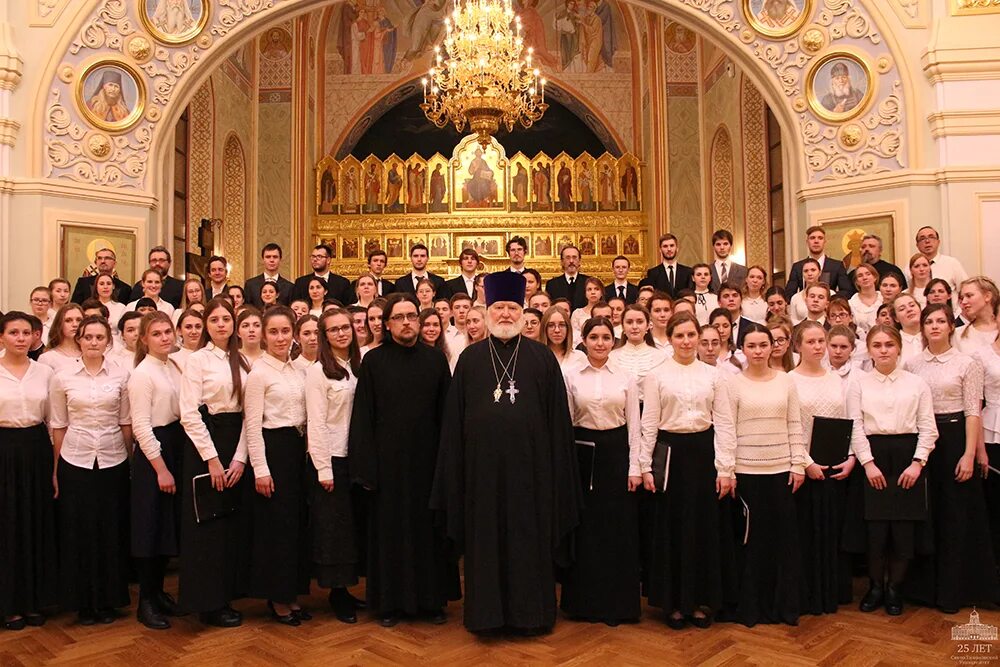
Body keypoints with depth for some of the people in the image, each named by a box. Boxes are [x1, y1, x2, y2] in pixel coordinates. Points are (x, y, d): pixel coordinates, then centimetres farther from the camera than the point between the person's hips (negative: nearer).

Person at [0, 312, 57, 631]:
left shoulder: (45, 372, 4)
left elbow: (53, 419, 7)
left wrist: (57, 463, 5)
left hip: (37, 449, 3)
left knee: (39, 526, 9)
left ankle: (35, 599, 24)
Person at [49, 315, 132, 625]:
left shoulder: (121, 376, 0)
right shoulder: (62, 378, 0)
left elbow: (126, 423, 4)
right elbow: (58, 426, 4)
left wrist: (133, 460, 3)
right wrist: (56, 470, 4)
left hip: (113, 461, 0)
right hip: (75, 461, 0)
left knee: (112, 532, 7)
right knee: (78, 532, 6)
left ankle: (108, 599, 22)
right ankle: (83, 602, 21)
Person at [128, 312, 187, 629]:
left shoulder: (175, 366, 8)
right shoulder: (142, 374, -13)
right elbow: (141, 425, -15)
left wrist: (174, 464, 9)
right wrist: (161, 468, -16)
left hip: (178, 447, 7)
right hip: (153, 451, -7)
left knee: (171, 525, 14)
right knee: (152, 526, 1)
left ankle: (158, 591, 28)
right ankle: (146, 602, 14)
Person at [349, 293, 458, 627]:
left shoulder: (436, 360, 3)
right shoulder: (374, 361, -1)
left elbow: (446, 412, 4)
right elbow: (362, 416, -3)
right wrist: (365, 466, -8)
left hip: (426, 459, 1)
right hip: (387, 460, -1)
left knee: (428, 528, 9)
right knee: (388, 530, 7)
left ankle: (432, 598, 24)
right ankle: (389, 601, 22)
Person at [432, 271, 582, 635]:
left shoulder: (542, 357, 3)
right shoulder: (470, 358, 6)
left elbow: (558, 415, 2)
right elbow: (454, 418, 6)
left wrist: (557, 465, -2)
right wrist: (455, 466, 1)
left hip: (529, 462, -1)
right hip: (482, 463, 1)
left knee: (529, 537, 8)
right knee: (485, 538, 9)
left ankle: (530, 611, 24)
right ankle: (487, 611, 24)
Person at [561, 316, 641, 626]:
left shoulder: (626, 377, 2)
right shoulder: (571, 376, 1)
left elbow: (633, 424, 3)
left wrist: (635, 467, -1)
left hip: (617, 452, 1)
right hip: (582, 452, 0)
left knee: (619, 527, 4)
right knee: (584, 526, 6)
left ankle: (618, 602, 19)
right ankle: (584, 600, 21)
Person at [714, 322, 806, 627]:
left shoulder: (786, 381, 6)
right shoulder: (732, 384, -3)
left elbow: (795, 426, 7)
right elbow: (725, 429, -6)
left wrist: (798, 465, 2)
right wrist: (726, 471, -11)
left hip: (781, 470, 3)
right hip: (746, 470, -2)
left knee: (785, 537, 7)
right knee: (752, 538, 5)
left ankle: (784, 604, 21)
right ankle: (751, 606, 17)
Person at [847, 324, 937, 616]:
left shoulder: (917, 384, 6)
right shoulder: (859, 384, 4)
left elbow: (928, 428, 2)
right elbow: (856, 427, -1)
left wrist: (917, 463, -9)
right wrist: (868, 463, -10)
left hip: (907, 456, 1)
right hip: (872, 455, 0)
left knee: (904, 527, 1)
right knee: (874, 527, -1)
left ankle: (894, 588, 20)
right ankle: (875, 586, 19)